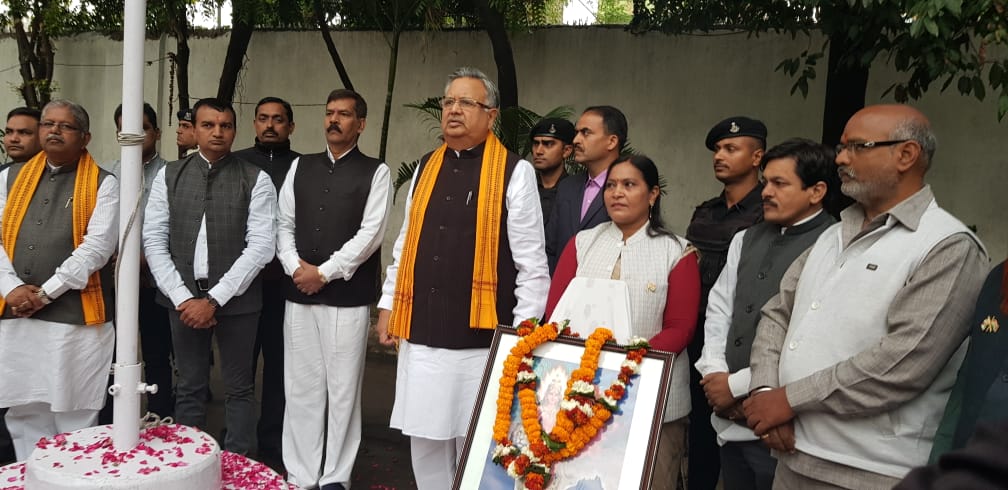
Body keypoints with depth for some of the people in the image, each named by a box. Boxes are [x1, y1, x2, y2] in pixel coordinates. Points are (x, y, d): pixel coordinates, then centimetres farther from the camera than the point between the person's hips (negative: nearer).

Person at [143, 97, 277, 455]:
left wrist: (215, 299, -13)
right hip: (183, 297, 2)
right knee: (189, 388, 13)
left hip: (236, 298, -2)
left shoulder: (255, 180, -3)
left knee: (239, 389, 7)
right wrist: (183, 297, -8)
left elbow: (261, 246, -9)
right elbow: (154, 241, 2)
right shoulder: (169, 176, 5)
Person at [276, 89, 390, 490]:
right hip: (299, 294, 4)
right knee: (301, 388, 8)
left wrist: (324, 272, -11)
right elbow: (284, 224, 10)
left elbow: (371, 233, -8)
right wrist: (295, 267, -6)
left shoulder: (375, 172, 1)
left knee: (342, 389, 3)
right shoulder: (300, 167, 13)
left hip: (348, 296, -3)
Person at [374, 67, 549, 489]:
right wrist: (388, 305, 12)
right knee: (424, 441, 14)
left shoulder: (514, 172, -5)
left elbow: (531, 261, -7)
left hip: (480, 339, -5)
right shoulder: (425, 168, 11)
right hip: (421, 333, 5)